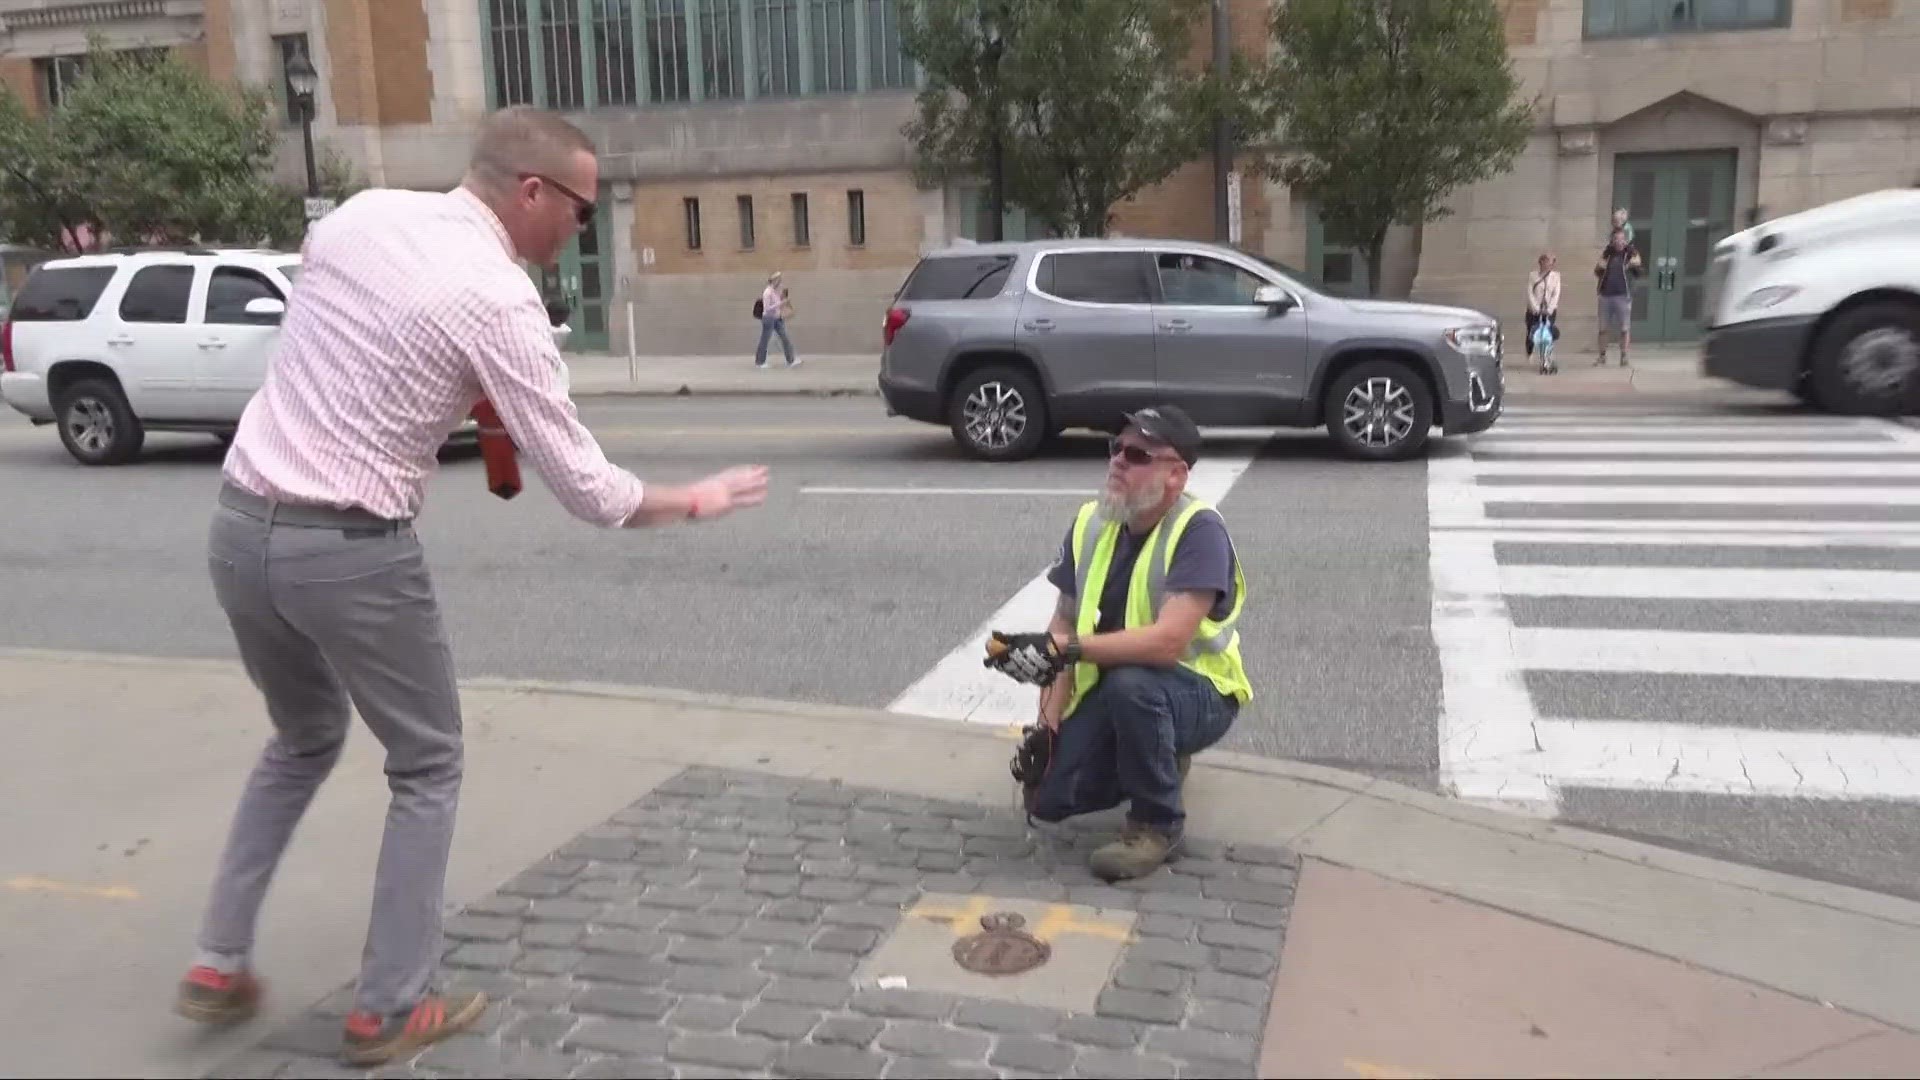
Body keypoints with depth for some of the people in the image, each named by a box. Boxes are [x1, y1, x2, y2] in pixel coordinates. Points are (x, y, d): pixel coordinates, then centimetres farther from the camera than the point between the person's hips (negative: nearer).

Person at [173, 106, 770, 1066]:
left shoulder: (359, 214, 5)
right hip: (350, 554, -7)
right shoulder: (500, 300, -15)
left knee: (303, 742, 29)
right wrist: (693, 502, 4)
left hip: (240, 525, 7)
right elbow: (585, 488, -13)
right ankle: (388, 1009, 21)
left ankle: (219, 966, 31)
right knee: (428, 768, 14)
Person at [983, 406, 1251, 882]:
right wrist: (1048, 724, -9)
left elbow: (1168, 642, -34)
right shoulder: (1090, 525, -3)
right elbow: (1063, 628, 0)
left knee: (1130, 685, -38)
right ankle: (1160, 759, 21)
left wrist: (1064, 649, -38)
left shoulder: (1199, 530, -24)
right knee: (1049, 799, -7)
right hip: (1108, 690, 6)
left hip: (1197, 692, -6)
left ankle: (1157, 823, -12)